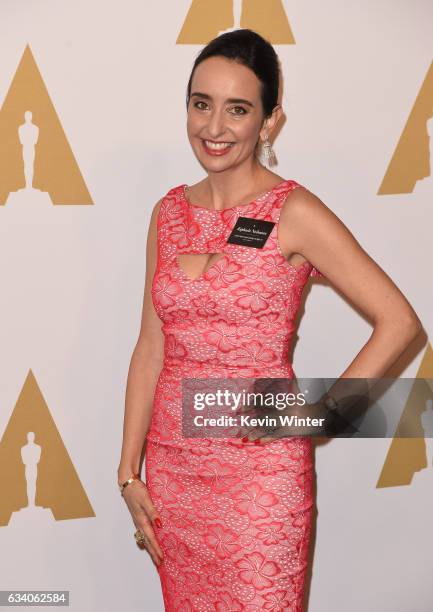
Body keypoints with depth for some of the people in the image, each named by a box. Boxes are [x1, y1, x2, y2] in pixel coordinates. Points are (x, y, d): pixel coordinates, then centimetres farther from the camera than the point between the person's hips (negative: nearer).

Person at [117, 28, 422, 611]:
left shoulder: (294, 213, -11)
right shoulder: (169, 211, 4)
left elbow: (398, 321, -12)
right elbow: (151, 346, 6)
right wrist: (129, 470, 4)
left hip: (260, 469, -5)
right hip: (172, 461, 5)